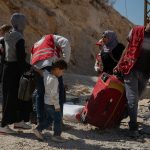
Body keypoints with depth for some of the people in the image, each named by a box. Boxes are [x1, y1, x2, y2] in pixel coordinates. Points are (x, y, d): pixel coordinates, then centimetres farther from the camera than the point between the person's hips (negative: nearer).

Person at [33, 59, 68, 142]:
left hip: (46, 102, 8)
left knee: (48, 118, 21)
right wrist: (57, 106, -17)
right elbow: (53, 95, -23)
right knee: (58, 119, 5)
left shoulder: (46, 74, -1)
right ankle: (57, 135, 13)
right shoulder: (54, 80, -23)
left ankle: (38, 129, 20)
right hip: (52, 104, -8)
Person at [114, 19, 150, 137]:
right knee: (132, 99, -5)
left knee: (135, 99, 12)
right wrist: (119, 65, 9)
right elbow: (128, 49, 8)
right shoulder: (136, 31, -2)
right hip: (131, 70, -2)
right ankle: (133, 127, 3)